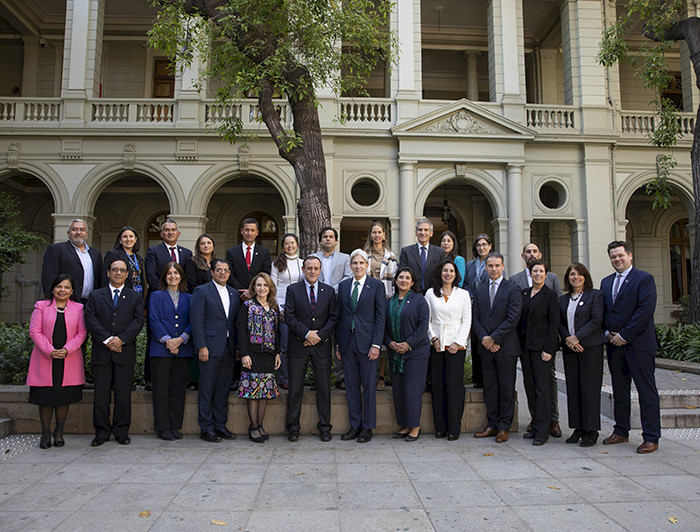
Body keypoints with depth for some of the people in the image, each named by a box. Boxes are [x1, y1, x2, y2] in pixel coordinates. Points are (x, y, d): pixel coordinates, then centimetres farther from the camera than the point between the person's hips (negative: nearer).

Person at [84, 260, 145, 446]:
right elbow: (90, 320, 0)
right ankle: (101, 432, 16)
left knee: (124, 395, 2)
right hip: (101, 352, 1)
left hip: (125, 352, 0)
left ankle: (121, 431, 14)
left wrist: (121, 339, -14)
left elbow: (138, 321, -1)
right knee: (101, 395, 4)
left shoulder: (136, 297, 11)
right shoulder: (95, 296, 13)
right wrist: (107, 340, -12)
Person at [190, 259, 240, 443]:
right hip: (210, 348, -5)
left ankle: (220, 426, 20)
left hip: (229, 349, 5)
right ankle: (206, 429, 11)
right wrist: (201, 346, -14)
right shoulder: (202, 291, -2)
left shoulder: (234, 294, 15)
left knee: (223, 390, 11)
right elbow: (196, 321, -8)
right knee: (207, 390, 1)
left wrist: (237, 347, 8)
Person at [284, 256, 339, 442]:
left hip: (322, 345, 1)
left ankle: (325, 426, 16)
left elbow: (333, 318, 3)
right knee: (295, 387, 4)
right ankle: (293, 426, 16)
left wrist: (319, 335, -9)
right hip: (298, 345, -1)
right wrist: (307, 334, -13)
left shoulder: (329, 291, 7)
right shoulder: (293, 289, 3)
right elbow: (289, 316, -4)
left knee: (324, 386, 5)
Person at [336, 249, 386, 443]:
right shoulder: (343, 285, 11)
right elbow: (339, 315, 12)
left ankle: (367, 427, 16)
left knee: (369, 386, 4)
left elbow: (380, 316, -5)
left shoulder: (377, 285, -1)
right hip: (347, 342, 4)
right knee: (351, 385, 10)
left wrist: (376, 345, -12)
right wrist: (338, 343, 7)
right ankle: (355, 425, 21)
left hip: (367, 342, -4)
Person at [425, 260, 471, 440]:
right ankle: (440, 427, 12)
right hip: (437, 345, 1)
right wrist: (433, 338, -5)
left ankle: (454, 428, 3)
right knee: (438, 385, 3)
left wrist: (457, 342, -7)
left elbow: (466, 322, 3)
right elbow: (427, 319, 8)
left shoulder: (463, 294, 7)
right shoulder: (431, 293, 9)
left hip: (456, 345, -1)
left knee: (454, 384, -5)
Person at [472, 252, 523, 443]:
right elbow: (475, 318, 8)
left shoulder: (512, 290, -5)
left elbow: (512, 319, -13)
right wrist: (483, 339, -7)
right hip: (486, 348, 5)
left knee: (506, 388, 3)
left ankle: (503, 427, 12)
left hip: (506, 347, -5)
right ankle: (491, 425, 20)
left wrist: (493, 338, -13)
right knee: (489, 388, 10)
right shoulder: (480, 290, 11)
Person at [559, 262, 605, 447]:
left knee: (589, 387, -3)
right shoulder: (563, 299, 15)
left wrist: (577, 337, -15)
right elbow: (560, 322, 12)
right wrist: (567, 339, -6)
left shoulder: (595, 295, 0)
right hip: (570, 348, 5)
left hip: (590, 347, -5)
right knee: (573, 387, 5)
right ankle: (578, 428, 14)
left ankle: (591, 431, 6)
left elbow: (596, 320, -9)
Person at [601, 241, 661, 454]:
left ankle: (651, 438, 7)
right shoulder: (606, 282, 15)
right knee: (619, 390, 12)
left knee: (646, 391, 0)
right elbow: (602, 311, 17)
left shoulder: (644, 279, -5)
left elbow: (645, 310, -14)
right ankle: (621, 431, 22)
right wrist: (607, 333, 1)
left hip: (638, 343, -6)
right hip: (614, 344, 6)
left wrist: (624, 335, -14)